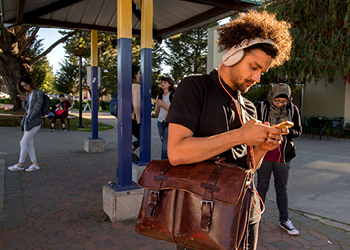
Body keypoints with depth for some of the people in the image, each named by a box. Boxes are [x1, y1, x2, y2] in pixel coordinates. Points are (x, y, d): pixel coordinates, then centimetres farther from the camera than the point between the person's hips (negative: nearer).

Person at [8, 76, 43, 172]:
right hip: (26, 120, 8)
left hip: (34, 122, -8)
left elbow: (37, 108, -14)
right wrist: (23, 100, -1)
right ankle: (35, 164, 12)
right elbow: (25, 107, 18)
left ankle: (20, 165, 8)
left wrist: (29, 119, -14)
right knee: (29, 143, 7)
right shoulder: (28, 93, 15)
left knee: (24, 142, -4)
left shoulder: (39, 93, -9)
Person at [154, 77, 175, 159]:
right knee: (164, 145, 11)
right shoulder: (159, 96, 10)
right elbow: (156, 112, 13)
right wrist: (158, 106, -7)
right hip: (160, 122, 6)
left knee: (165, 147, -11)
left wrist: (163, 104, -15)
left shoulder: (173, 95, -6)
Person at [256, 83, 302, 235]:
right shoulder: (262, 107, -5)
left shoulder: (292, 109, 1)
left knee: (282, 188, 13)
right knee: (262, 186, 7)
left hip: (283, 155, 2)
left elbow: (298, 131, 4)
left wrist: (287, 131, -17)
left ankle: (284, 220, 27)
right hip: (264, 154, -2)